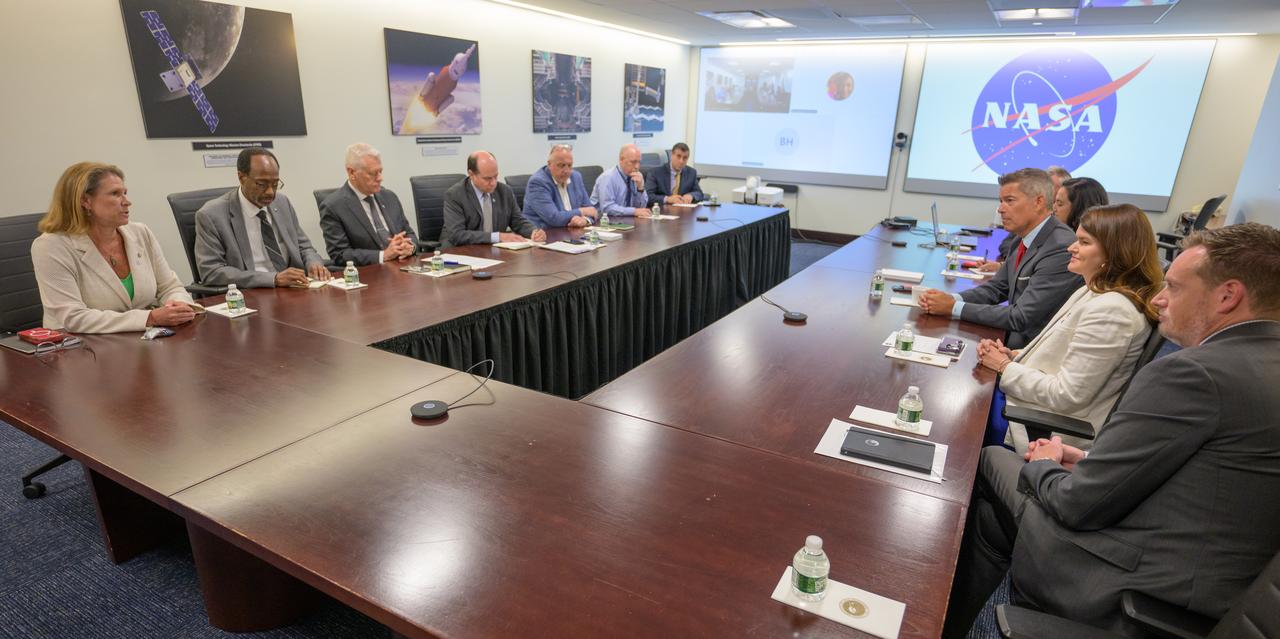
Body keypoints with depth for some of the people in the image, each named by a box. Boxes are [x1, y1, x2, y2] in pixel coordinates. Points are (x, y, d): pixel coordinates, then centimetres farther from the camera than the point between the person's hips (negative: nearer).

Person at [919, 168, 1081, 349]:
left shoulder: (1061, 248, -22)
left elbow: (1021, 318, -23)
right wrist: (952, 299, -8)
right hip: (1014, 335, 7)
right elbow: (996, 288, 12)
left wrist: (954, 308, -21)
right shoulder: (1026, 239, 5)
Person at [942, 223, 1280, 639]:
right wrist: (1089, 461, 7)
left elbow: (1079, 504, -20)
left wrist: (1043, 464, 0)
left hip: (1132, 592, -8)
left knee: (990, 460, 9)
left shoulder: (1192, 372, -23)